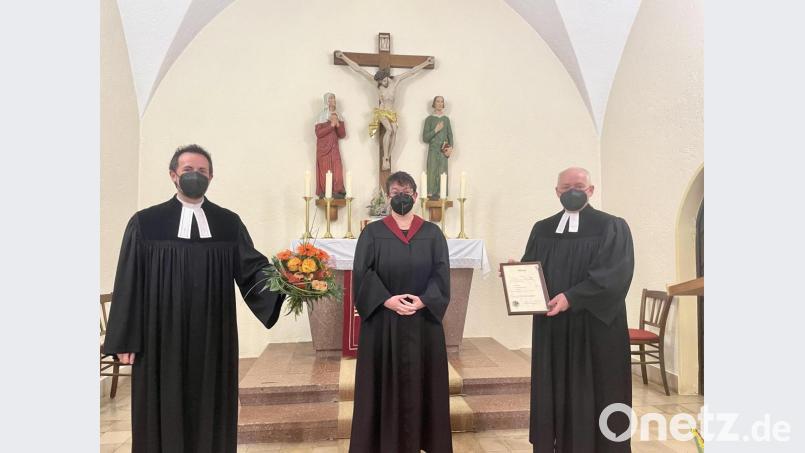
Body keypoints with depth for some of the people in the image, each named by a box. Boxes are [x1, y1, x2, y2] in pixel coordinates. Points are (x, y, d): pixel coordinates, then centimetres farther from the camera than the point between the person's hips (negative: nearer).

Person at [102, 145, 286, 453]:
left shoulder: (229, 223, 5)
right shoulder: (145, 223, 0)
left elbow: (252, 268, 0)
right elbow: (128, 284, 0)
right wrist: (125, 339, -1)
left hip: (214, 339, 1)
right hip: (161, 340, -1)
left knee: (211, 413, 11)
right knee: (164, 414, 10)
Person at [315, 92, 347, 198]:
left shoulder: (338, 116, 10)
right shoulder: (322, 116, -4)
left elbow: (343, 135, 7)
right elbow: (318, 133, -14)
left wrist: (338, 124, -10)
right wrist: (331, 125, -17)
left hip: (334, 148, 4)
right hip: (323, 148, -4)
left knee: (337, 169, -7)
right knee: (325, 171, -3)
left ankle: (338, 191, -6)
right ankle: (323, 193, 2)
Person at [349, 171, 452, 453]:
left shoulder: (432, 234, 5)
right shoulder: (372, 233, 2)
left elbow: (441, 273, -1)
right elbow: (362, 273, -6)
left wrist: (423, 301, -17)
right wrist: (387, 300, -18)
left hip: (423, 321, 1)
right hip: (382, 321, -1)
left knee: (420, 382, 8)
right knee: (384, 384, 5)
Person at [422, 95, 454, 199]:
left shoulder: (446, 119, 12)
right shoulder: (429, 119, 2)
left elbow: (450, 135, 13)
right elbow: (425, 138, -2)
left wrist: (451, 147, -4)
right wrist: (436, 130, -13)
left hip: (444, 151, 3)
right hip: (433, 150, -3)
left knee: (442, 173, 1)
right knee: (432, 172, -7)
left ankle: (441, 194, 4)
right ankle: (431, 194, -3)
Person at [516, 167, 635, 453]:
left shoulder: (612, 227, -1)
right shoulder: (542, 230, 11)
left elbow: (615, 275, -13)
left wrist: (571, 297, -22)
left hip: (596, 327, -3)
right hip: (552, 330, 4)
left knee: (594, 396, 4)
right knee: (553, 394, 8)